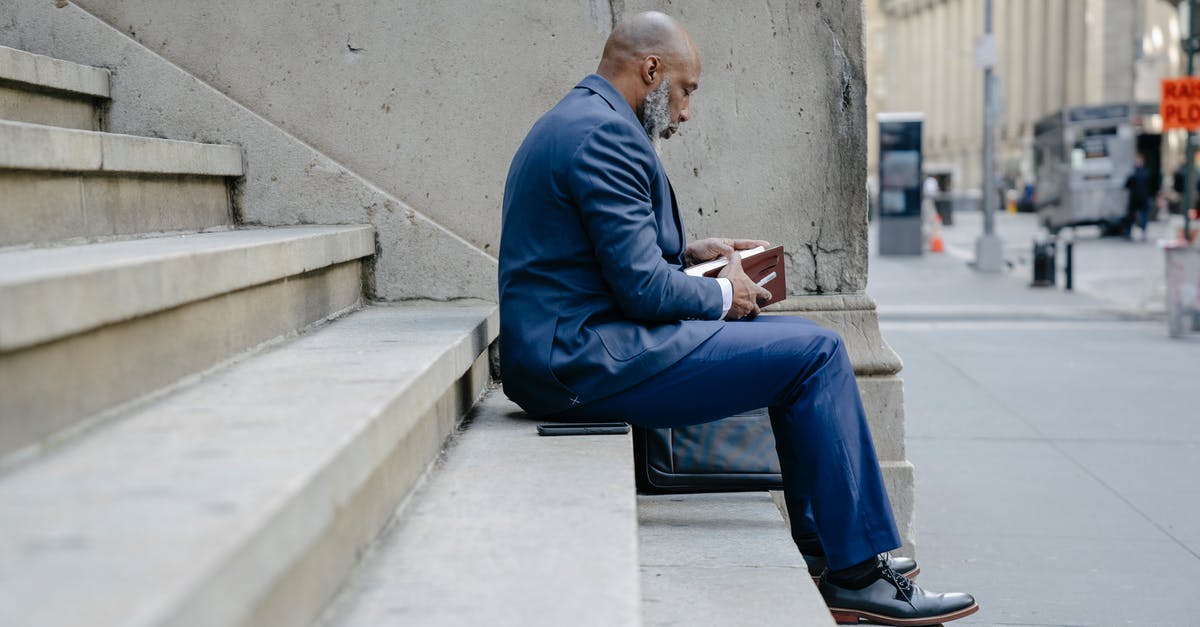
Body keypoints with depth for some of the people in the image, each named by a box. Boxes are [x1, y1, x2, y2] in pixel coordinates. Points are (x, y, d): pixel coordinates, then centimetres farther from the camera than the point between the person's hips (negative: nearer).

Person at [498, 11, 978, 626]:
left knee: (799, 340, 17)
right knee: (816, 353, -9)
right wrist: (722, 295, -3)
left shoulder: (570, 121, 18)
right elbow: (643, 289, -20)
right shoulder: (607, 133, -16)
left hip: (560, 352, 11)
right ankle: (858, 573, -1)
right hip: (588, 362, -11)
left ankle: (821, 553, 18)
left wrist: (686, 253, 15)